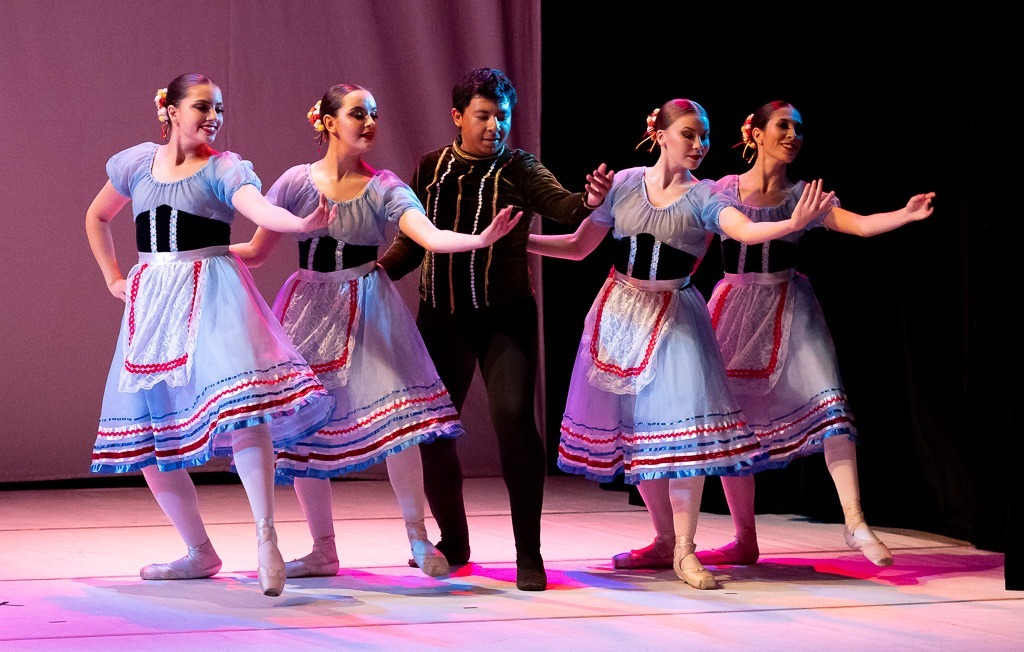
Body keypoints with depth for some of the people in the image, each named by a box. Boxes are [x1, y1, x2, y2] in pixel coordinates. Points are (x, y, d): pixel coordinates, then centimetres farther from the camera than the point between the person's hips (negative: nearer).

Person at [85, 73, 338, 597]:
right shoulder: (136, 163, 11)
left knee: (240, 402, -27)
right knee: (145, 430, 5)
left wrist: (302, 223, -44)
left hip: (211, 293, -5)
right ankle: (199, 553, 18)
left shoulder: (224, 169, -2)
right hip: (152, 300, 5)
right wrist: (112, 278, 17)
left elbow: (260, 209, -23)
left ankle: (266, 539, -27)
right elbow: (96, 218, 28)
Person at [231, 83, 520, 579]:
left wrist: (482, 238, -34)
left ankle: (417, 535, -1)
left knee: (395, 416, -16)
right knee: (301, 426, 1)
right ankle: (323, 552, 15)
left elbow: (432, 236, -17)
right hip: (310, 307, 1)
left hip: (368, 310, -1)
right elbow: (255, 253, 7)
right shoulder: (297, 182, 0)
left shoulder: (384, 188, -2)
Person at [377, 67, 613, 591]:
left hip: (504, 317, -4)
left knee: (513, 417, -18)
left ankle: (528, 553, -9)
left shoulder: (517, 169, -5)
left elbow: (562, 205, -24)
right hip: (440, 317, 4)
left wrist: (590, 201, -45)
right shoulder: (431, 168, 6)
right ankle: (452, 543, 29)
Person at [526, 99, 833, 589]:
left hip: (674, 318, -2)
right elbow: (579, 246, 8)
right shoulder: (624, 184, 2)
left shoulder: (704, 196, -5)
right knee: (630, 425, 5)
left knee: (683, 428, -13)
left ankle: (685, 550, -6)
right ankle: (665, 538, 20)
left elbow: (745, 230, -25)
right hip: (620, 311, 2)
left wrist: (793, 223, -43)